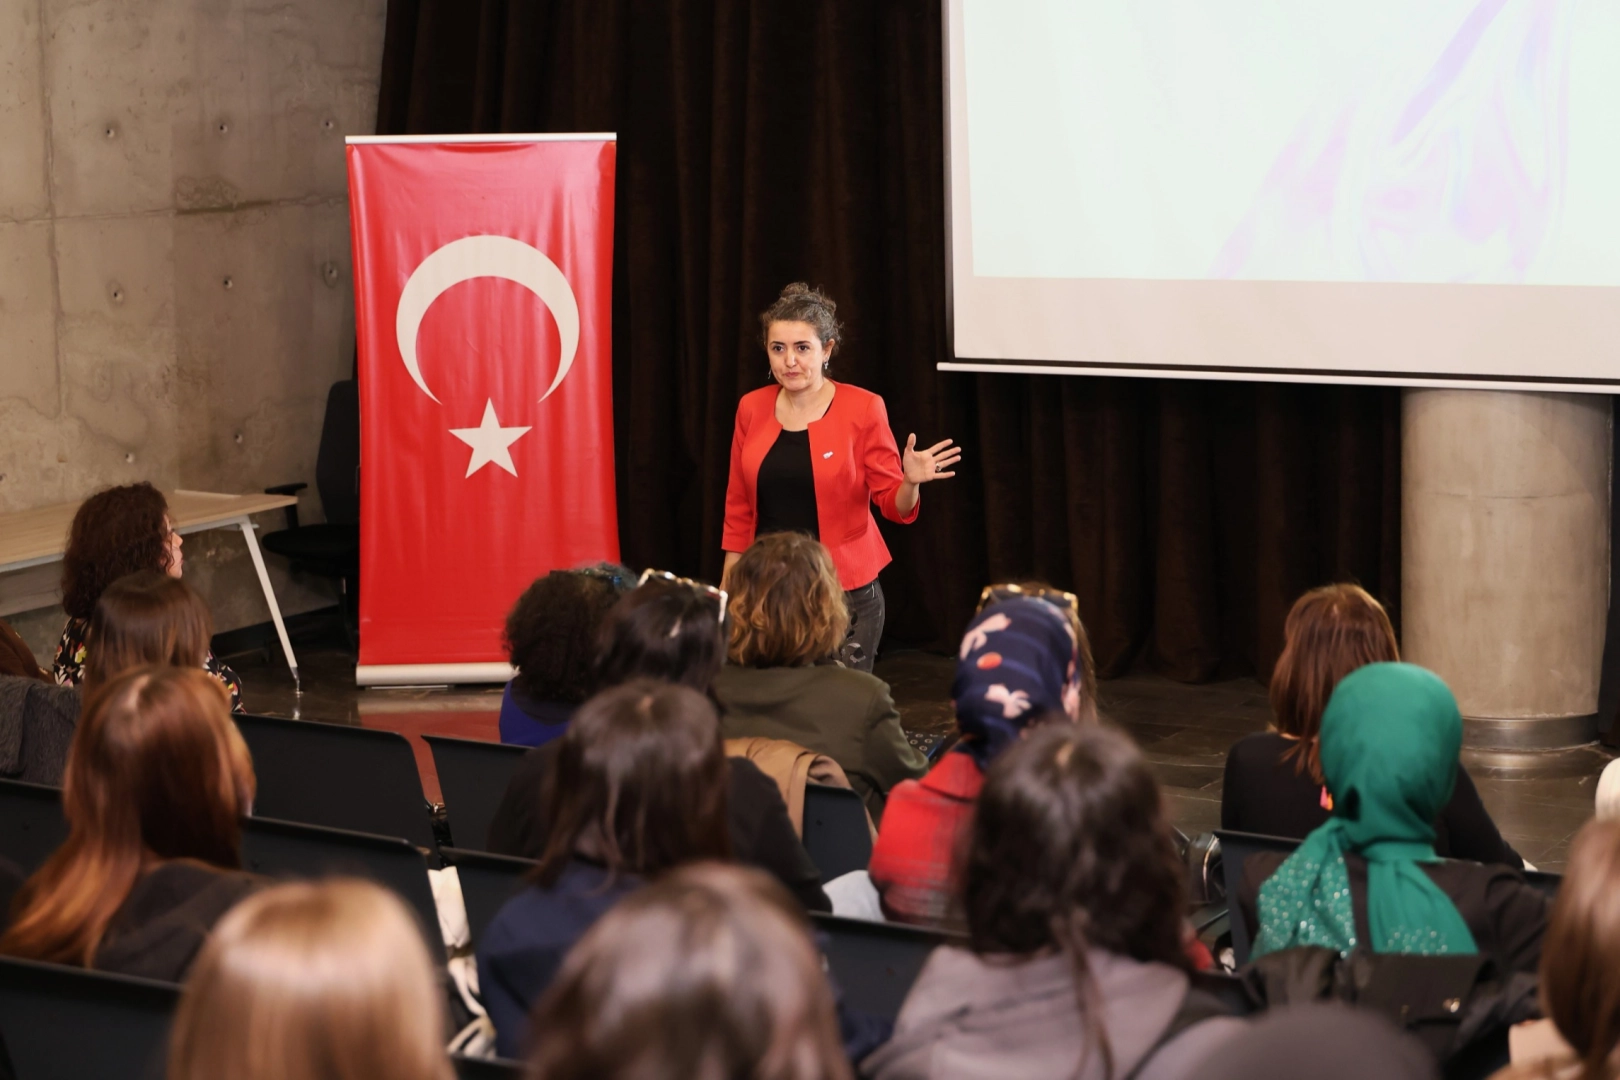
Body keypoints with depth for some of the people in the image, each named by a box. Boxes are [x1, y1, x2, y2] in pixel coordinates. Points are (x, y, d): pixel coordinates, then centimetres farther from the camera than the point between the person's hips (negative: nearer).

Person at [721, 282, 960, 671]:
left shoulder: (862, 409, -6)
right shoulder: (752, 408, 4)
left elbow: (893, 504, -4)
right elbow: (739, 508, 11)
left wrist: (910, 483, -25)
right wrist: (727, 590, 11)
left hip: (845, 591, -3)